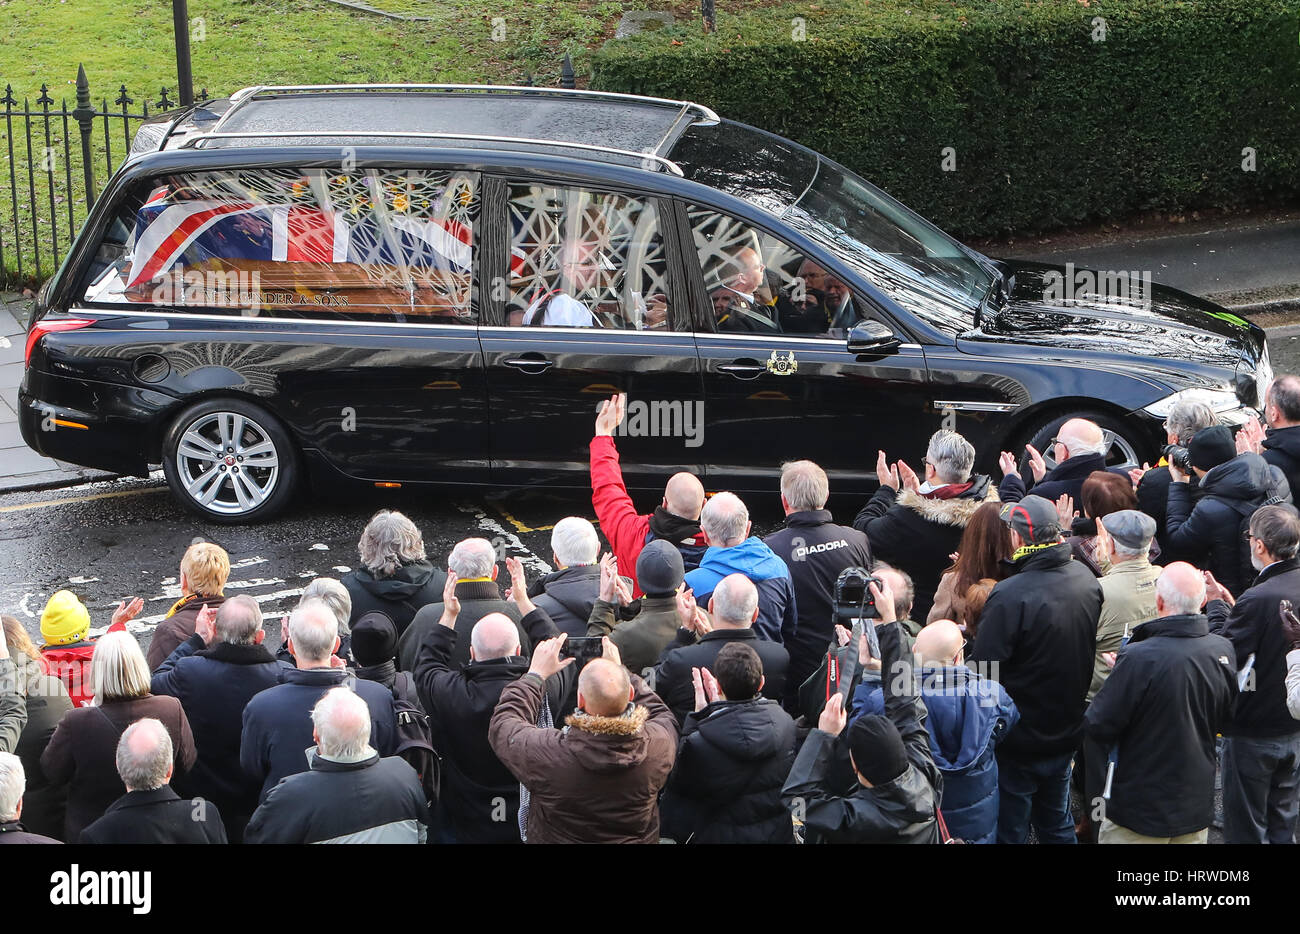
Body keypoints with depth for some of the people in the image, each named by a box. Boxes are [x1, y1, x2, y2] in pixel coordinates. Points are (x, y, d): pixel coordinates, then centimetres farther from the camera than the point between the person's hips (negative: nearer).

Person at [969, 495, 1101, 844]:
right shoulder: (1086, 579, -5)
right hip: (1067, 734, 7)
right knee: (1057, 826, 23)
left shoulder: (1009, 596, -28)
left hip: (1019, 741, -6)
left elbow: (983, 670, -23)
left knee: (1009, 831, 9)